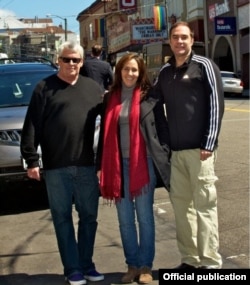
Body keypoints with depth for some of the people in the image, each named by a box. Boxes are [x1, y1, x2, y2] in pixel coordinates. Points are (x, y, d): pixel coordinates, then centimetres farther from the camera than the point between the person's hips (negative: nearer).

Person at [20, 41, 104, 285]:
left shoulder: (93, 88, 11)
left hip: (87, 165, 3)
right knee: (63, 219, 4)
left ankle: (87, 264, 24)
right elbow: (32, 126, -3)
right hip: (56, 167, -2)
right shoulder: (45, 88, 2)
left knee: (89, 217, 9)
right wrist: (31, 160, -9)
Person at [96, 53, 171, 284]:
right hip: (118, 165, 3)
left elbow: (162, 128, 0)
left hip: (143, 163, -3)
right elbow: (104, 133, 10)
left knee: (144, 217, 5)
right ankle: (132, 265, 20)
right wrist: (100, 166, 7)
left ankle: (146, 265, 16)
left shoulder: (149, 97, 0)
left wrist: (164, 159, -7)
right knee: (125, 219, 9)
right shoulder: (110, 98, 9)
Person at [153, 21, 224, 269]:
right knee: (180, 203, 10)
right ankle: (189, 259, 21)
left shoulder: (204, 66, -1)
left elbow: (216, 104, -7)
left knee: (204, 204, -2)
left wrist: (209, 144, -13)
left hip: (199, 148, -6)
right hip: (174, 149, 6)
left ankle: (210, 262, 6)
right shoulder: (165, 71, 14)